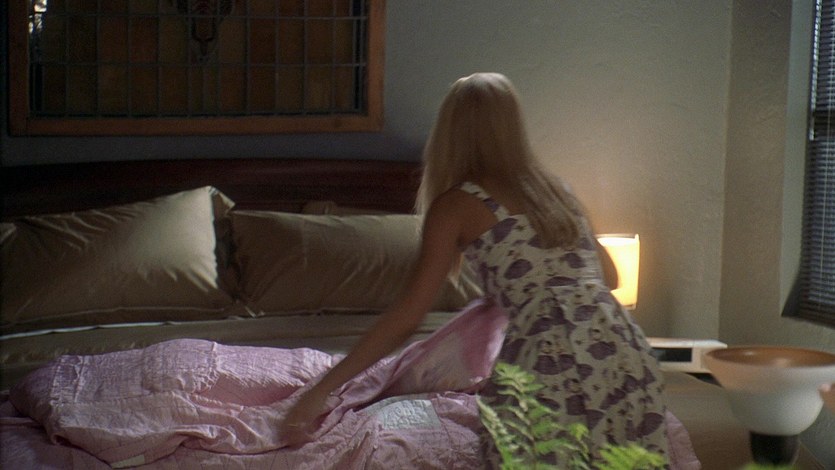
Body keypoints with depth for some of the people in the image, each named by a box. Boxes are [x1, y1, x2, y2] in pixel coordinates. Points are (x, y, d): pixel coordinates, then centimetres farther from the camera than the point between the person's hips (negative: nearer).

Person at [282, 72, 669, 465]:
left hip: (553, 359, -6)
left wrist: (321, 390, 3)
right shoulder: (552, 188, 22)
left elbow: (407, 317, -1)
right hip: (626, 350, 6)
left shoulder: (455, 204, 5)